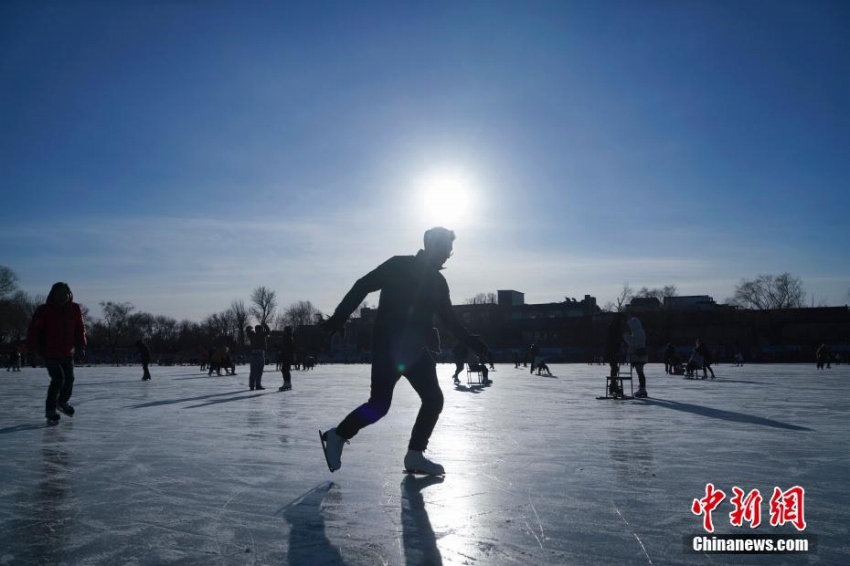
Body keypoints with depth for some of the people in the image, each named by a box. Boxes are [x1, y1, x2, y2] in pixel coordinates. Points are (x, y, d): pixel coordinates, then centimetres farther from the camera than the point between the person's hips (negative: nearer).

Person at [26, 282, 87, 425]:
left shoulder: (75, 309, -3)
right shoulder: (44, 310, -14)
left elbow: (80, 329, 6)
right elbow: (34, 330, -12)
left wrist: (81, 346, 1)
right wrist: (32, 348, -16)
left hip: (67, 353, 5)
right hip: (50, 353, -5)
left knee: (69, 379, 13)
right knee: (58, 379, -16)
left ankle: (62, 402, 40)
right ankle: (50, 410, 0)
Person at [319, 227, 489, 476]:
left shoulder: (438, 281, 12)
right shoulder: (399, 265, -7)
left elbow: (448, 318, 19)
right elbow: (363, 286, -10)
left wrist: (470, 340, 11)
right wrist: (340, 316, -18)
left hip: (415, 349, 7)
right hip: (388, 346, -7)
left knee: (433, 399, 1)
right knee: (380, 404, -11)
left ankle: (414, 455, 13)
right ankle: (337, 436, 12)